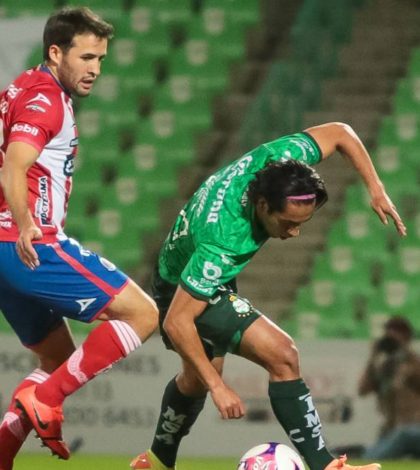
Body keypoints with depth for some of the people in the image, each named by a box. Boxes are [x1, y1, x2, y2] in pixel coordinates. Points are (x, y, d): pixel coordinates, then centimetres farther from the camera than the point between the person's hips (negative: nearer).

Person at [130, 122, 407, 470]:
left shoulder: (276, 160, -28)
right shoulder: (222, 242, -44)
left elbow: (339, 133, -8)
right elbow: (176, 322, -38)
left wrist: (376, 190, -14)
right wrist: (218, 387, -37)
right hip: (182, 294, -9)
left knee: (196, 380, 29)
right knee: (282, 356, -21)